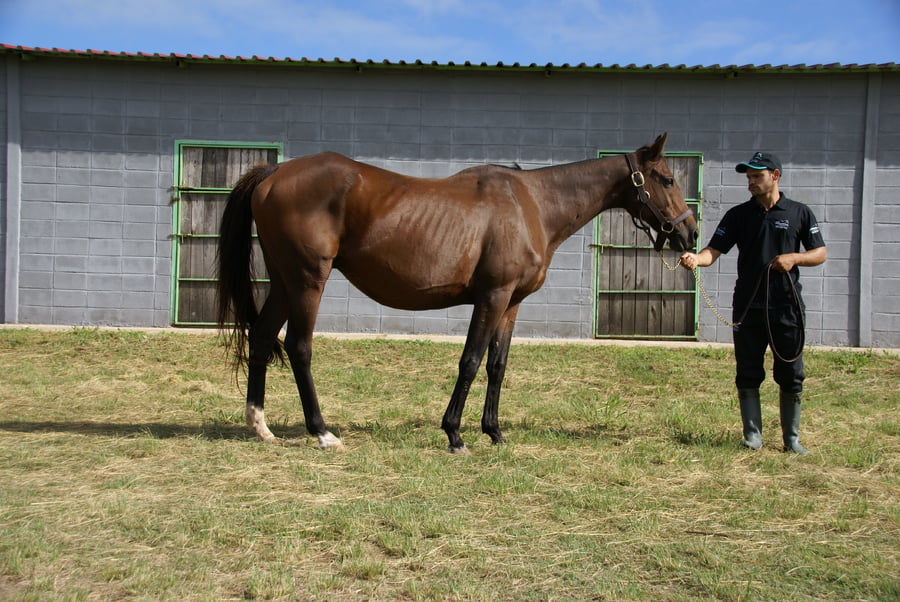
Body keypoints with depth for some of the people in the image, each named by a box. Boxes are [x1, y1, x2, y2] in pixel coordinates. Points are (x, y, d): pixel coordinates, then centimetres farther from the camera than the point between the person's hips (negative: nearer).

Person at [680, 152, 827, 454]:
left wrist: (794, 258, -12)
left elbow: (820, 254, 8)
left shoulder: (799, 213, 5)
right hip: (748, 307, 1)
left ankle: (791, 437, 17)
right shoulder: (738, 215, 5)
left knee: (791, 375, 5)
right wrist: (695, 258, -25)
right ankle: (752, 435, 15)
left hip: (787, 307, -1)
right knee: (748, 375, 4)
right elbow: (714, 251, -4)